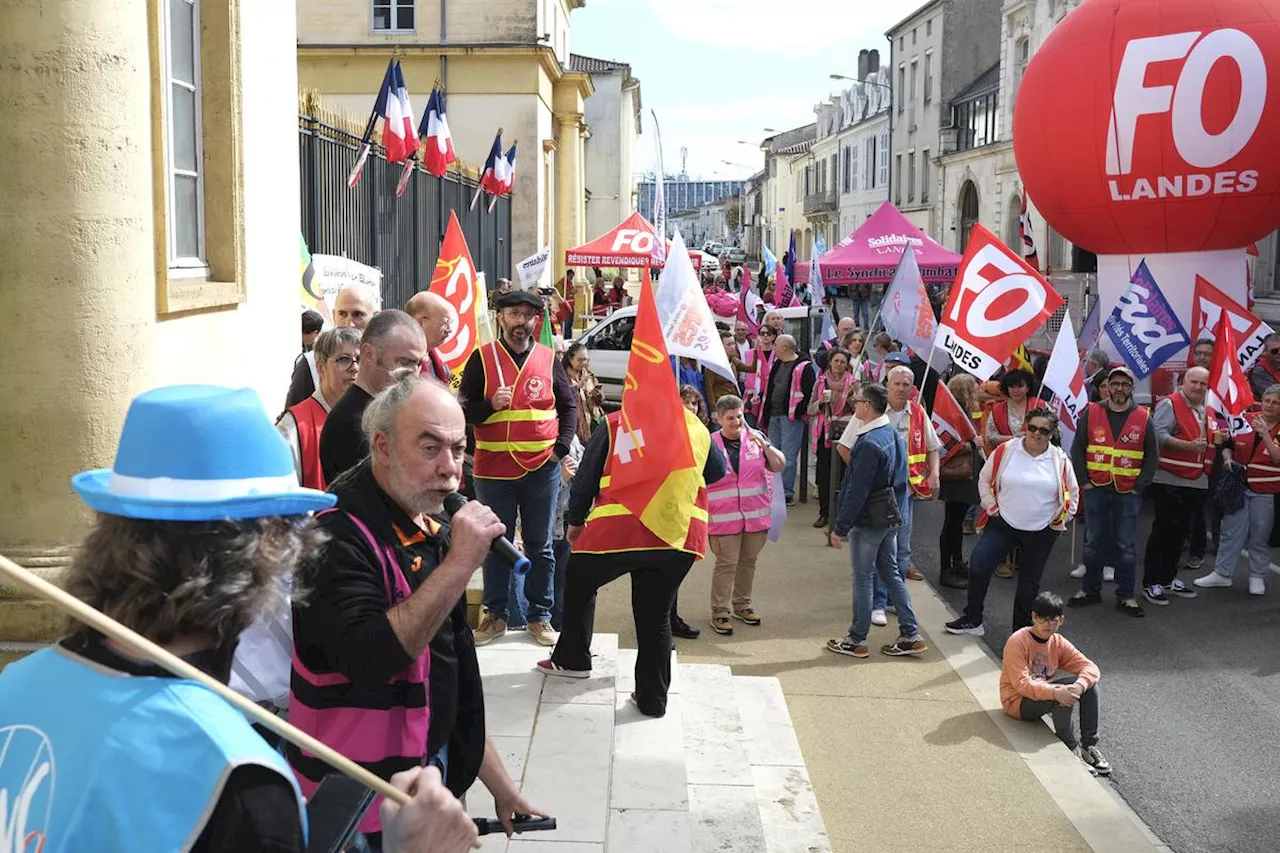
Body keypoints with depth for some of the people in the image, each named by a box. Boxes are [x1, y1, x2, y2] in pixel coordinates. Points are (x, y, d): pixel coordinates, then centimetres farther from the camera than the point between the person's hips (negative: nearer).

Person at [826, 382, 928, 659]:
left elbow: (856, 491, -23)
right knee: (891, 574, 15)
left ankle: (856, 640, 14)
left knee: (862, 578, 3)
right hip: (891, 518, 9)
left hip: (867, 522, -9)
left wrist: (840, 528, -17)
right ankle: (910, 636, 18)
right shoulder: (894, 435, 6)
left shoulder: (869, 444, -23)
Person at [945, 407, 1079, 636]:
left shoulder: (1060, 460, -5)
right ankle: (972, 620, 0)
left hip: (1041, 532, 0)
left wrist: (1060, 520, 3)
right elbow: (985, 479, 7)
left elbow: (1072, 494, 8)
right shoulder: (1005, 451, -6)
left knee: (1029, 584, 10)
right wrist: (991, 507, 0)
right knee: (978, 565, -14)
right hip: (1003, 525, 0)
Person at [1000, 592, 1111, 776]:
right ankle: (1071, 748, -13)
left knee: (1089, 683, -12)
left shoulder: (1058, 642, -1)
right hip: (1018, 702, -7)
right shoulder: (1017, 642, -21)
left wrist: (1079, 686, -31)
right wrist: (1055, 692, -40)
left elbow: (1090, 667, -8)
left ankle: (1089, 744, -7)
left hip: (1044, 691, 7)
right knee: (1063, 696, -32)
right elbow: (1021, 684, -28)